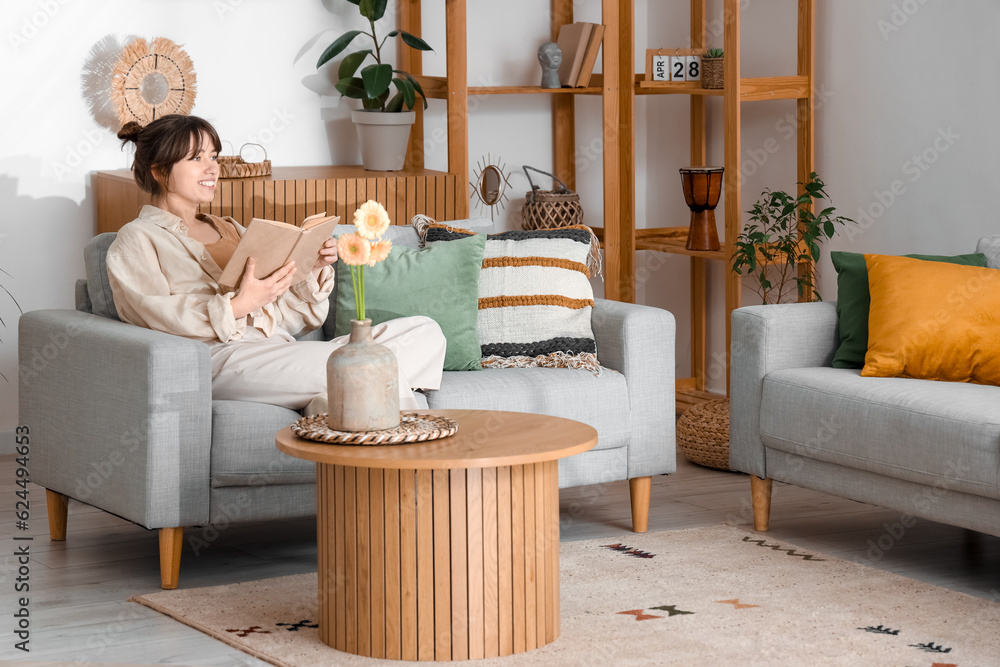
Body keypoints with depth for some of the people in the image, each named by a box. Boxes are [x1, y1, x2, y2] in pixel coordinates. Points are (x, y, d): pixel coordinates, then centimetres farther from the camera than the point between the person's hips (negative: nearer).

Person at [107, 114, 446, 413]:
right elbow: (154, 315, -9)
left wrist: (314, 270, 6)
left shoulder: (228, 229, 32)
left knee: (424, 332, -13)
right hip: (221, 356, -8)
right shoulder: (138, 239, 11)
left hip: (283, 349, 8)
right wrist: (238, 306, -19)